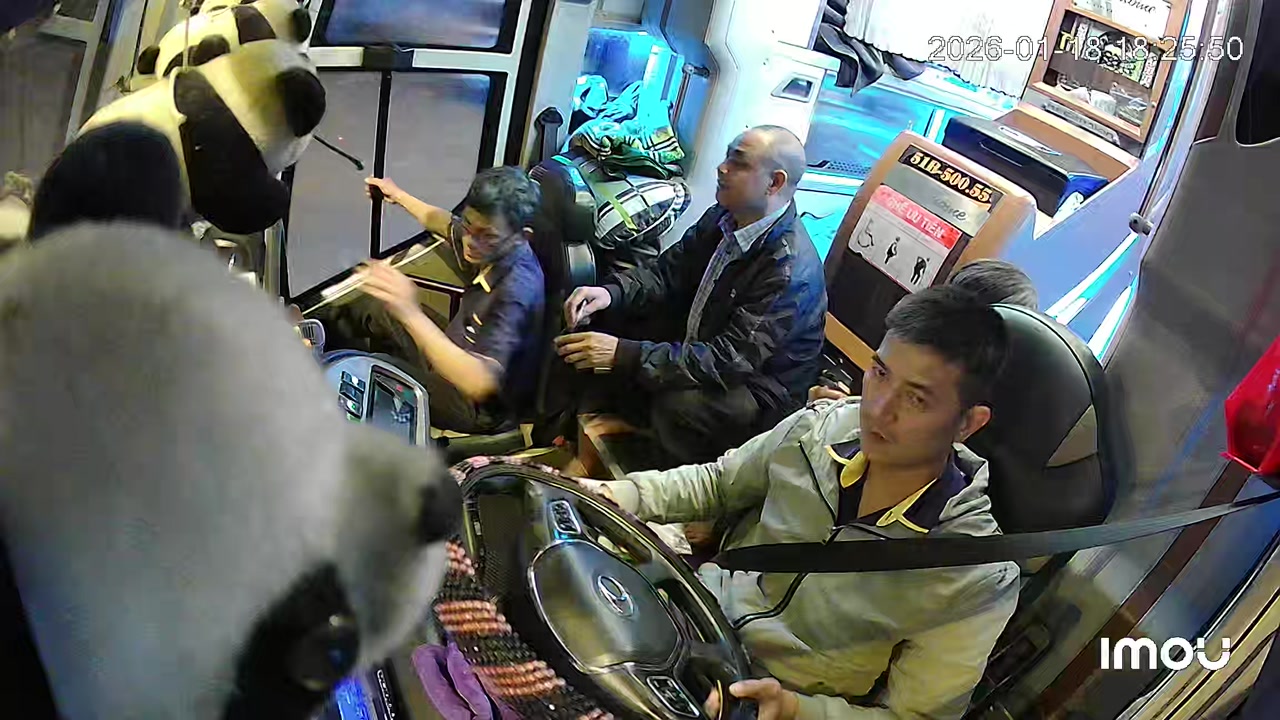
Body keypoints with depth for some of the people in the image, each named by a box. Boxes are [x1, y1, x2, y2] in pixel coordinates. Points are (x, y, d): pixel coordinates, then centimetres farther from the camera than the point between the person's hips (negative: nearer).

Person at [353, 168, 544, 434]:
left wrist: (411, 314, -53)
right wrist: (399, 196, 27)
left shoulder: (517, 290, -36)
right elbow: (446, 223, 12)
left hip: (478, 407, -8)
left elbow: (479, 382, -46)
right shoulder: (494, 249, -12)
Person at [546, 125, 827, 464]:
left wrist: (626, 355, -36)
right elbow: (668, 269, 3)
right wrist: (612, 292, -19)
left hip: (758, 390, -8)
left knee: (676, 403, -35)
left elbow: (731, 360, -32)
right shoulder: (724, 218, -4)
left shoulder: (792, 269, -29)